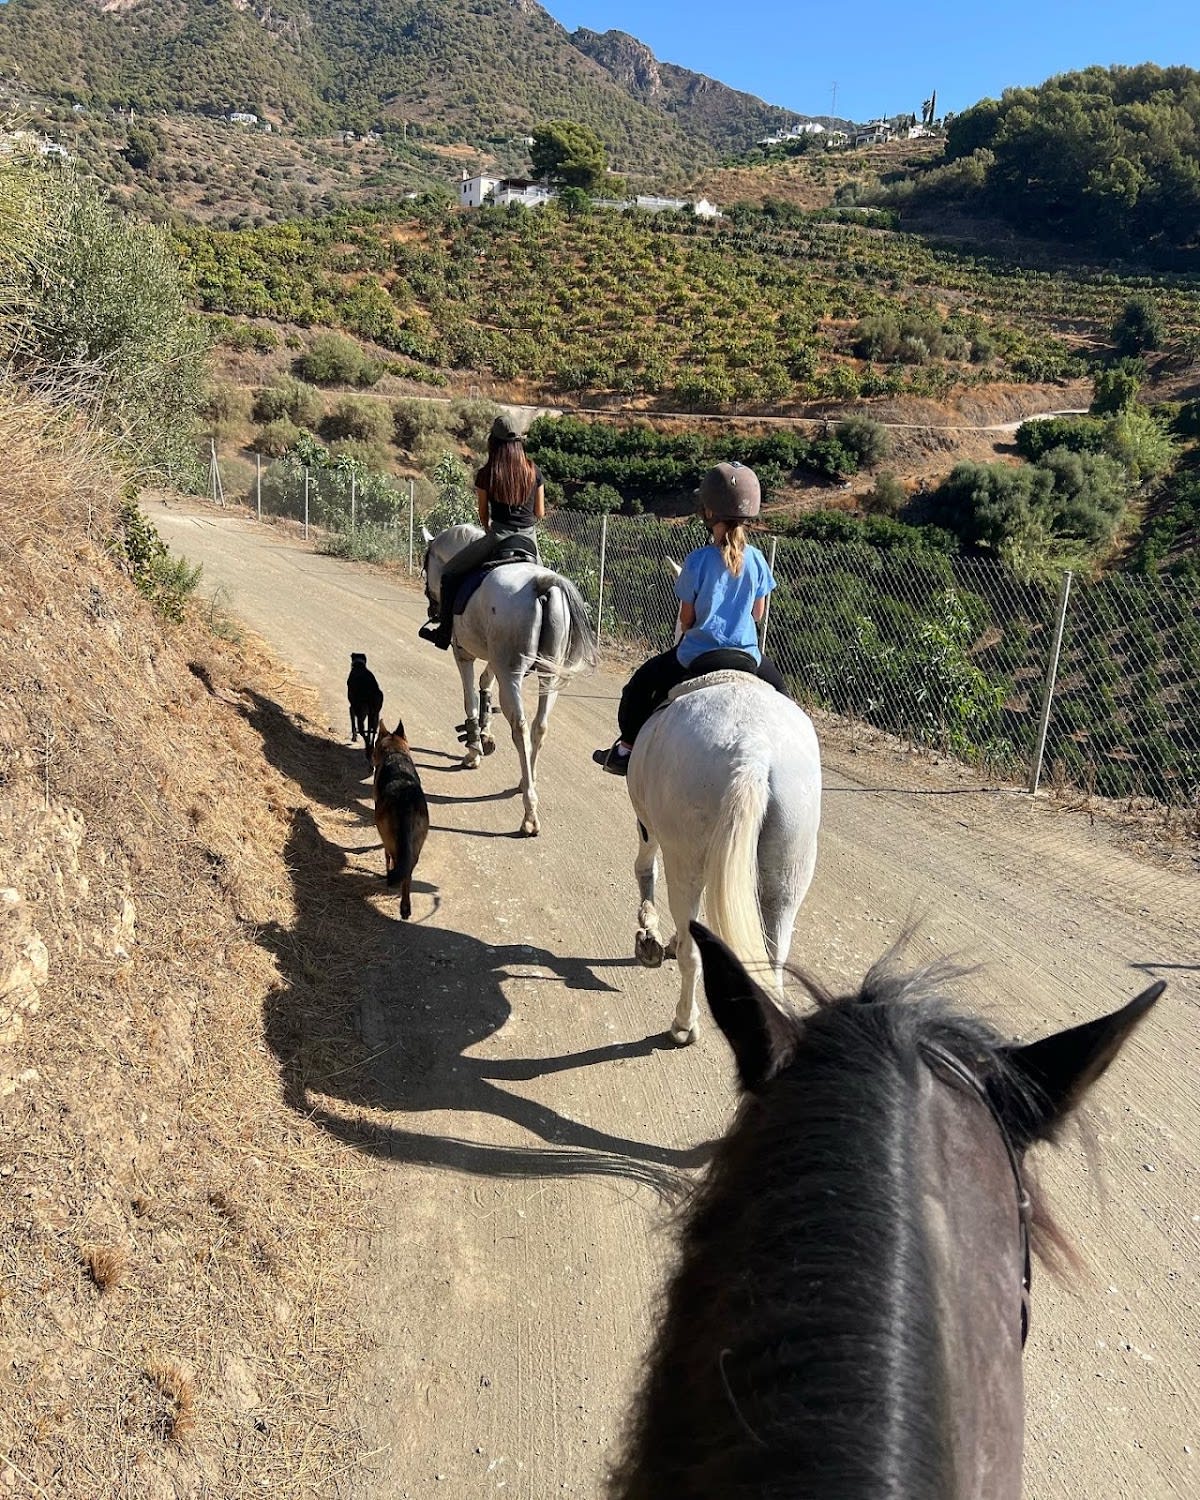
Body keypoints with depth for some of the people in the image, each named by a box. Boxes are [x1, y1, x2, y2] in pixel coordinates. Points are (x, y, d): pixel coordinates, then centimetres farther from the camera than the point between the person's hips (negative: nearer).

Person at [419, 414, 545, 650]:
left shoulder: (485, 475, -3)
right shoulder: (534, 472, 3)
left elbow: (483, 516, 6)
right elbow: (540, 513, 9)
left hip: (498, 536, -3)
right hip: (530, 539, 3)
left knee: (449, 573, 11)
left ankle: (443, 630, 10)